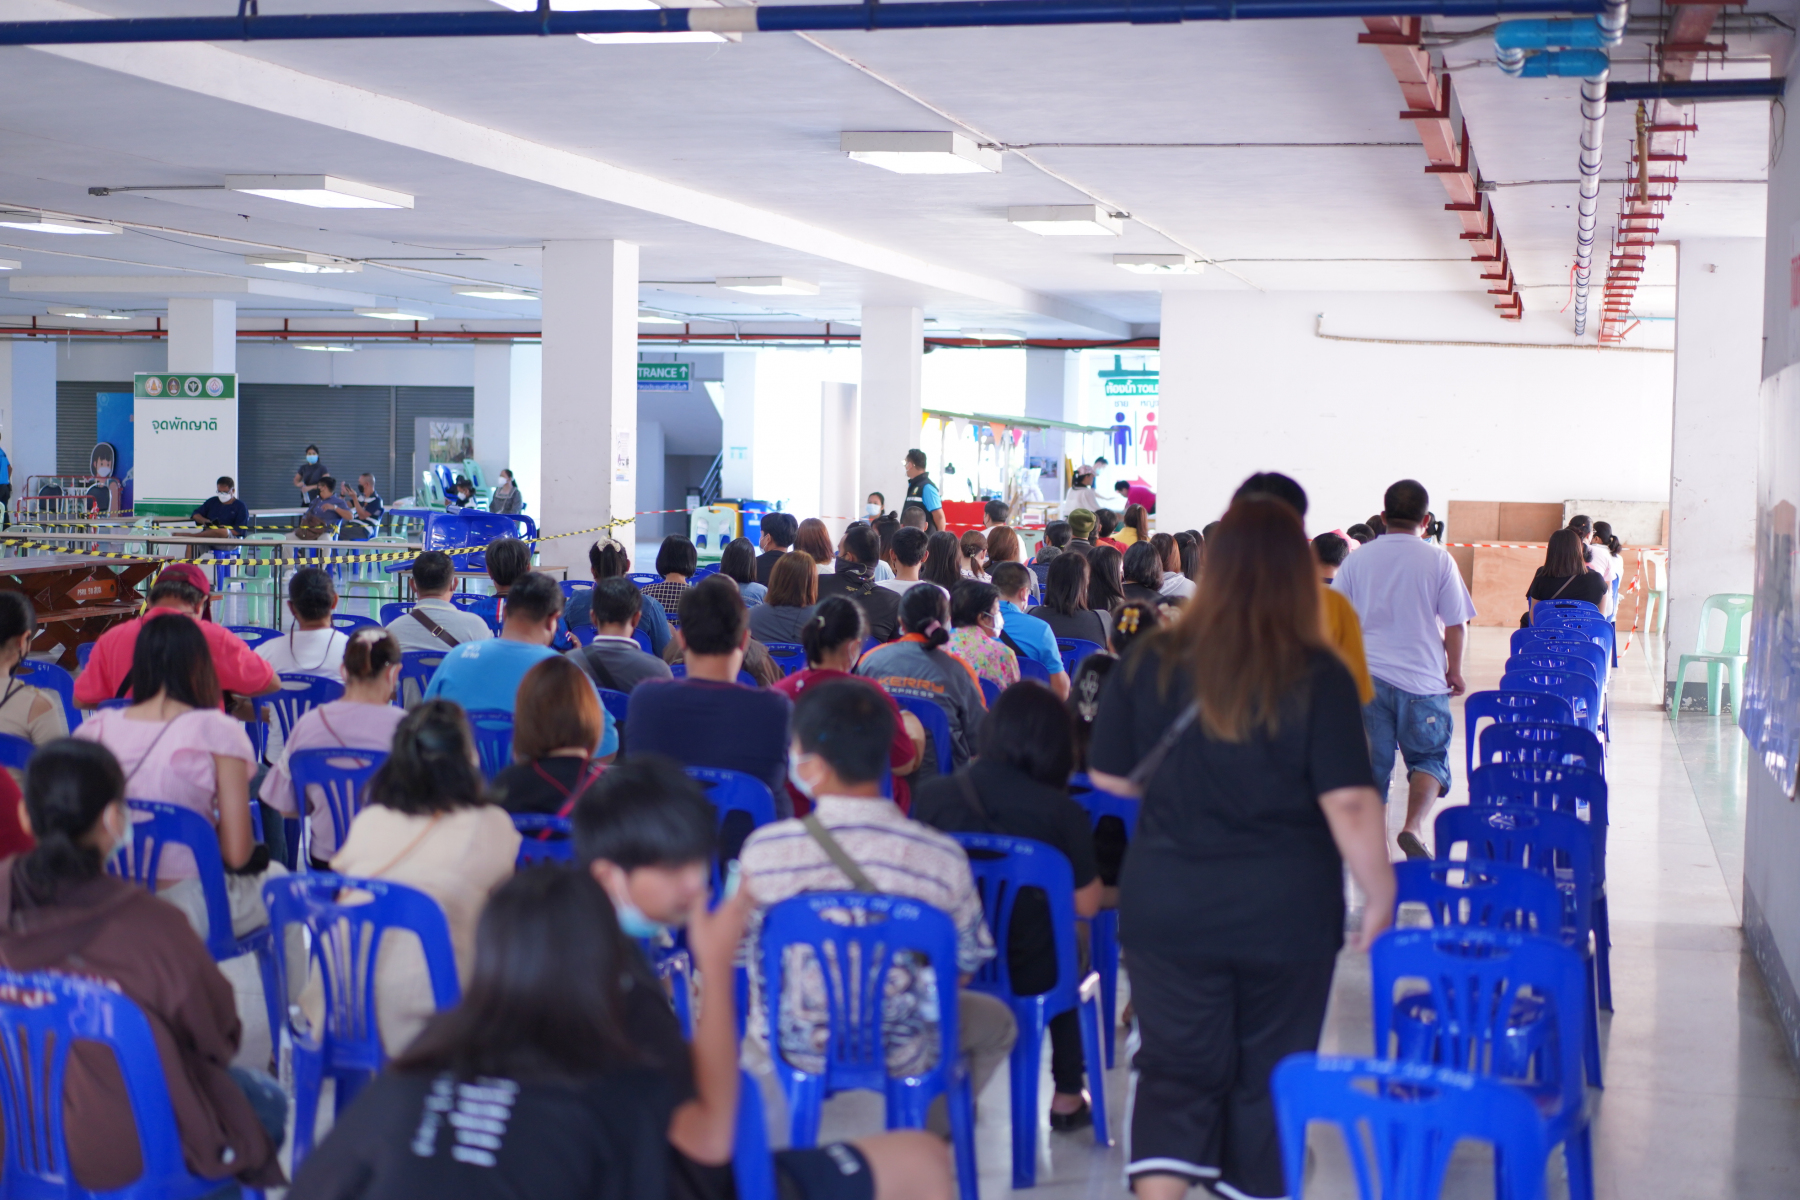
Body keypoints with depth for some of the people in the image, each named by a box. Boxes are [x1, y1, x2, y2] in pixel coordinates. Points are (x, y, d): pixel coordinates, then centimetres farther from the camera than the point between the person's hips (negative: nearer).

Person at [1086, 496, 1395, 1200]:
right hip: (1285, 912, -1)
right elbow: (1350, 804, -16)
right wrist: (1380, 896, -5)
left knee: (1176, 1070, 9)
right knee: (1268, 1074, 16)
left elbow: (1110, 777, 4)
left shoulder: (1152, 665, -5)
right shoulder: (1318, 678, -13)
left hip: (1168, 906, 1)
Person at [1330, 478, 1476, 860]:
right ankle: (1413, 827, -12)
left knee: (1371, 762, 8)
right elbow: (1456, 624, -2)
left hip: (1367, 675, 2)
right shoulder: (1438, 560, -3)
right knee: (1429, 757, 8)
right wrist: (1455, 670, 11)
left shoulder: (1358, 559, 3)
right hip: (1422, 679, -2)